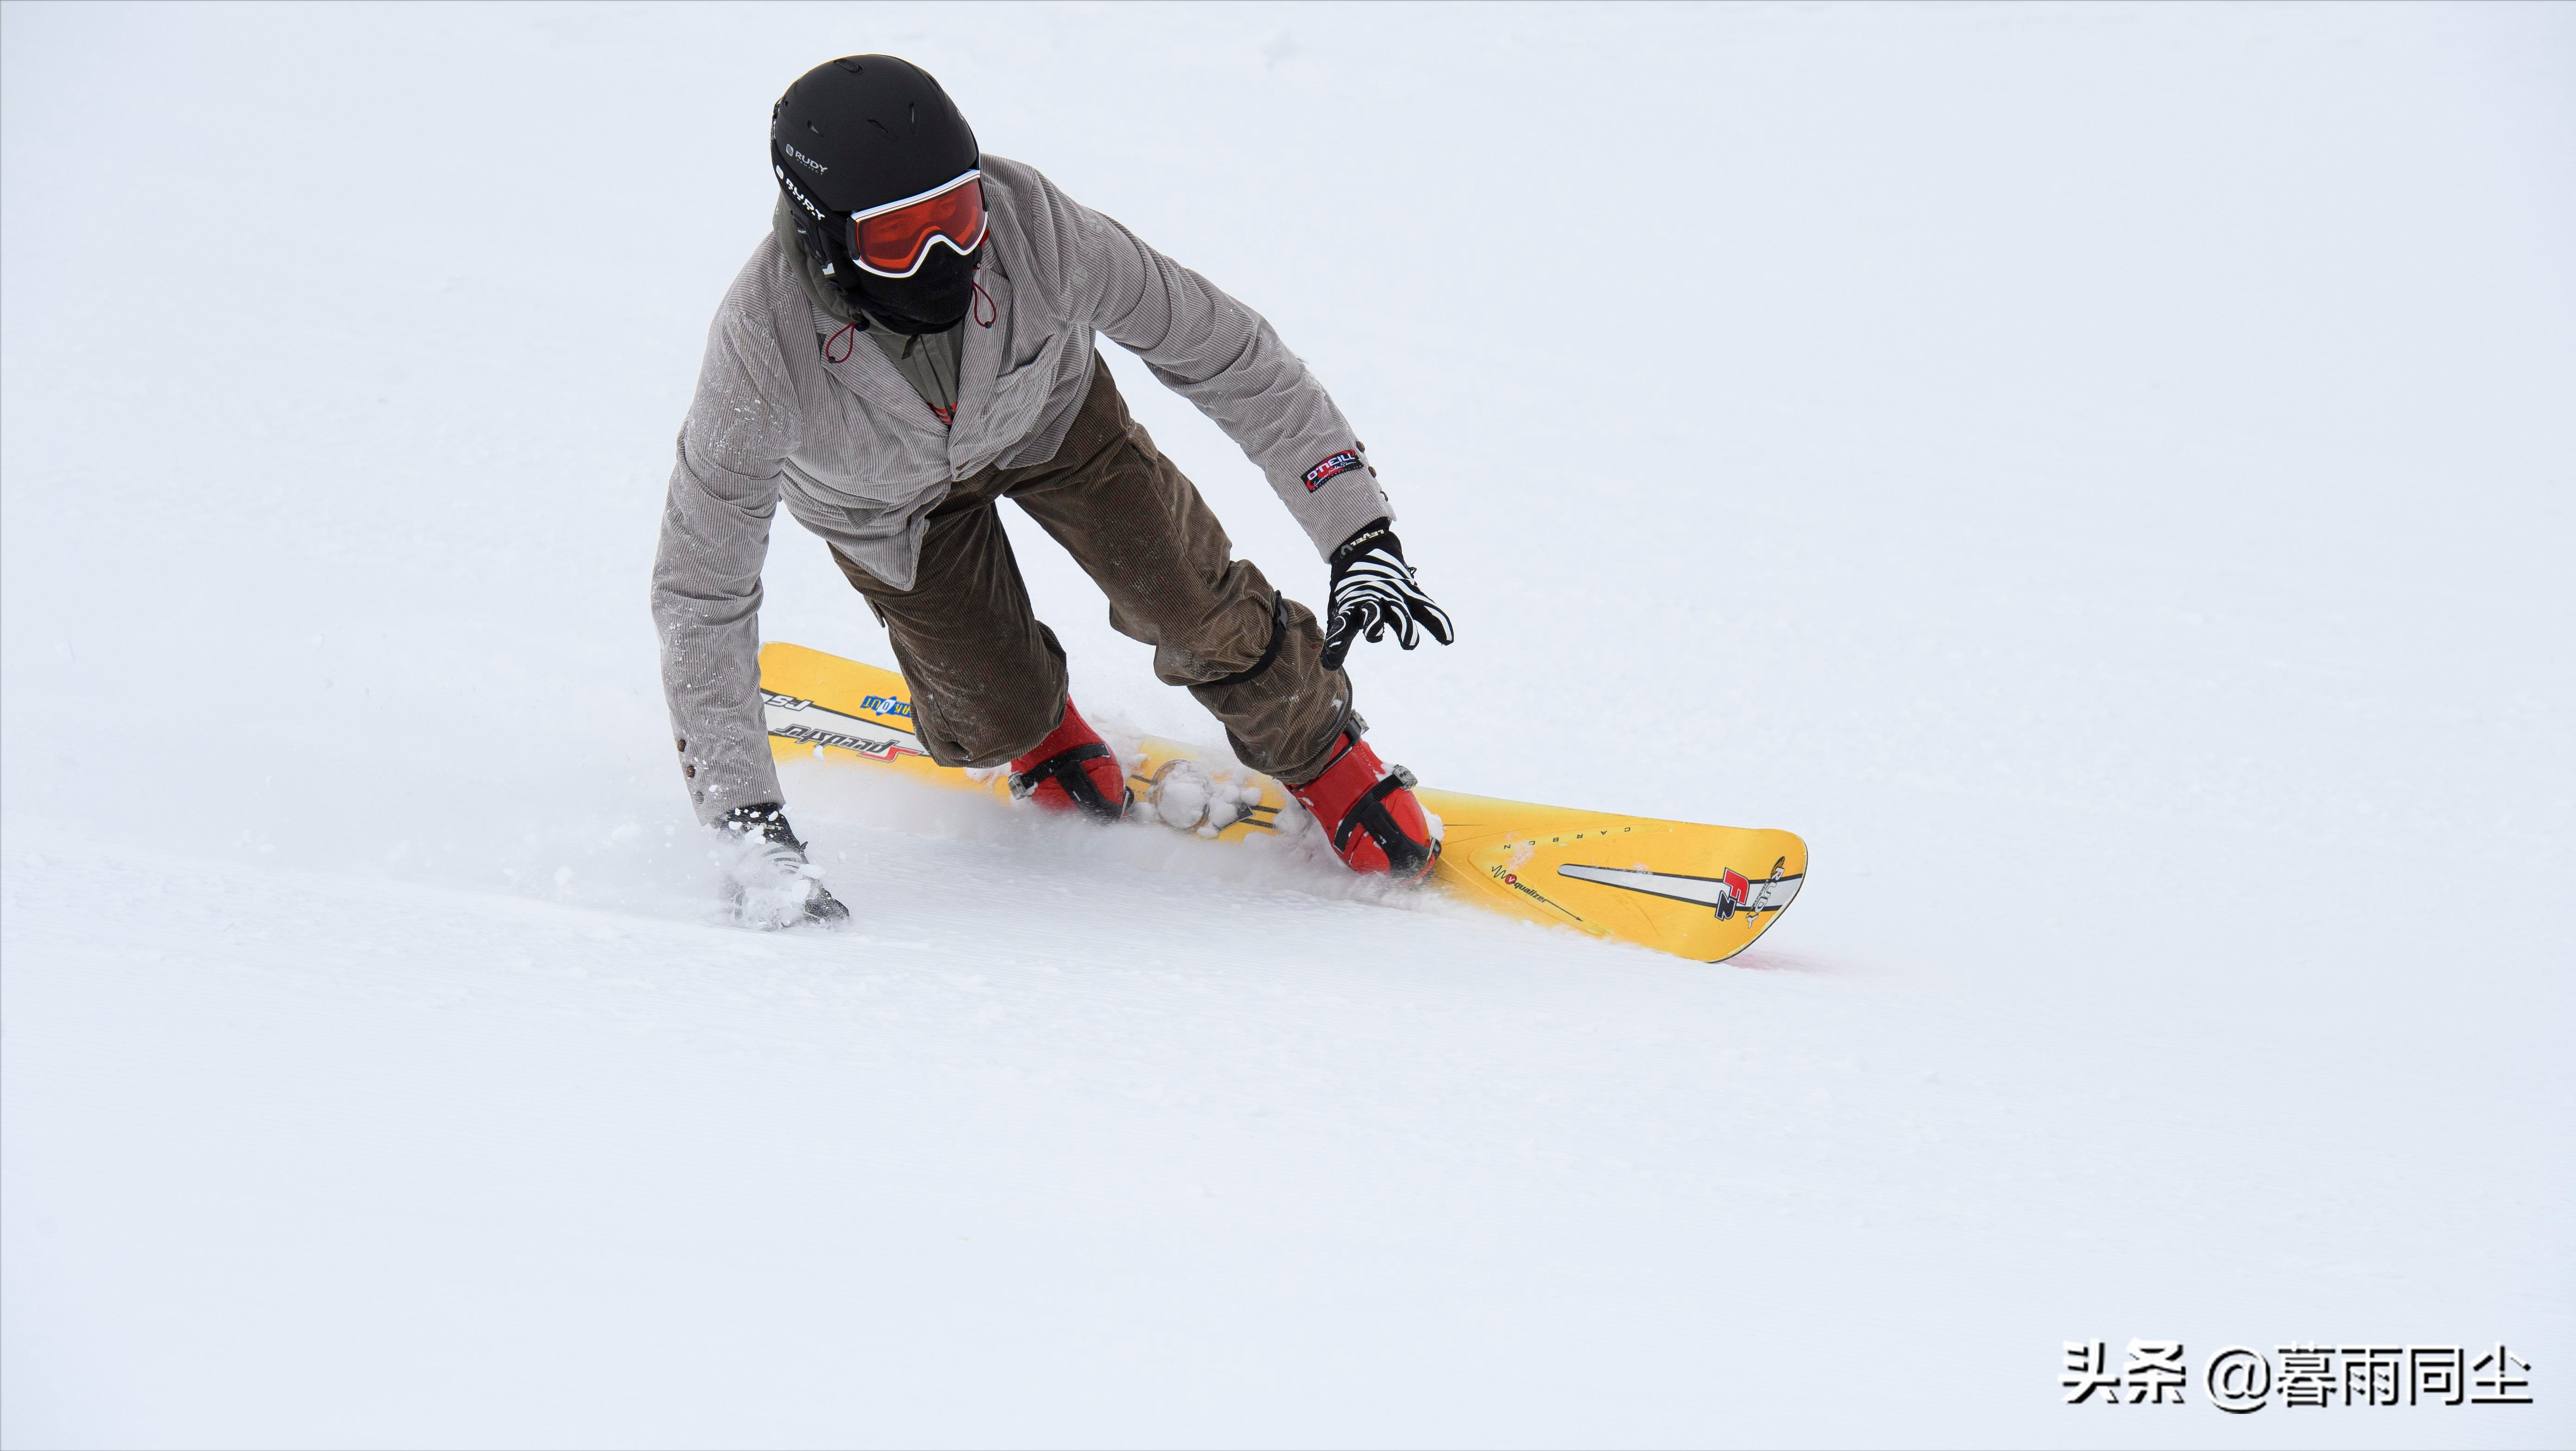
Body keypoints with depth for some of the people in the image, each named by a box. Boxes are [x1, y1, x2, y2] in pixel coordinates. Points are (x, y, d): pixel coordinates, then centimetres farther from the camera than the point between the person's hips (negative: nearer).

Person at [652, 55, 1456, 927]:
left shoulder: (1028, 226, -41)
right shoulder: (764, 341, -42)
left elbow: (1221, 351, -28)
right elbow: (701, 591, -32)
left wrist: (1359, 535, -31)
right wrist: (747, 830, -35)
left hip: (1042, 409, 1)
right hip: (886, 502, 0)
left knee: (1200, 611, -9)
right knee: (1000, 719, -2)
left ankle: (1318, 755, 21)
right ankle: (1037, 725, 35)